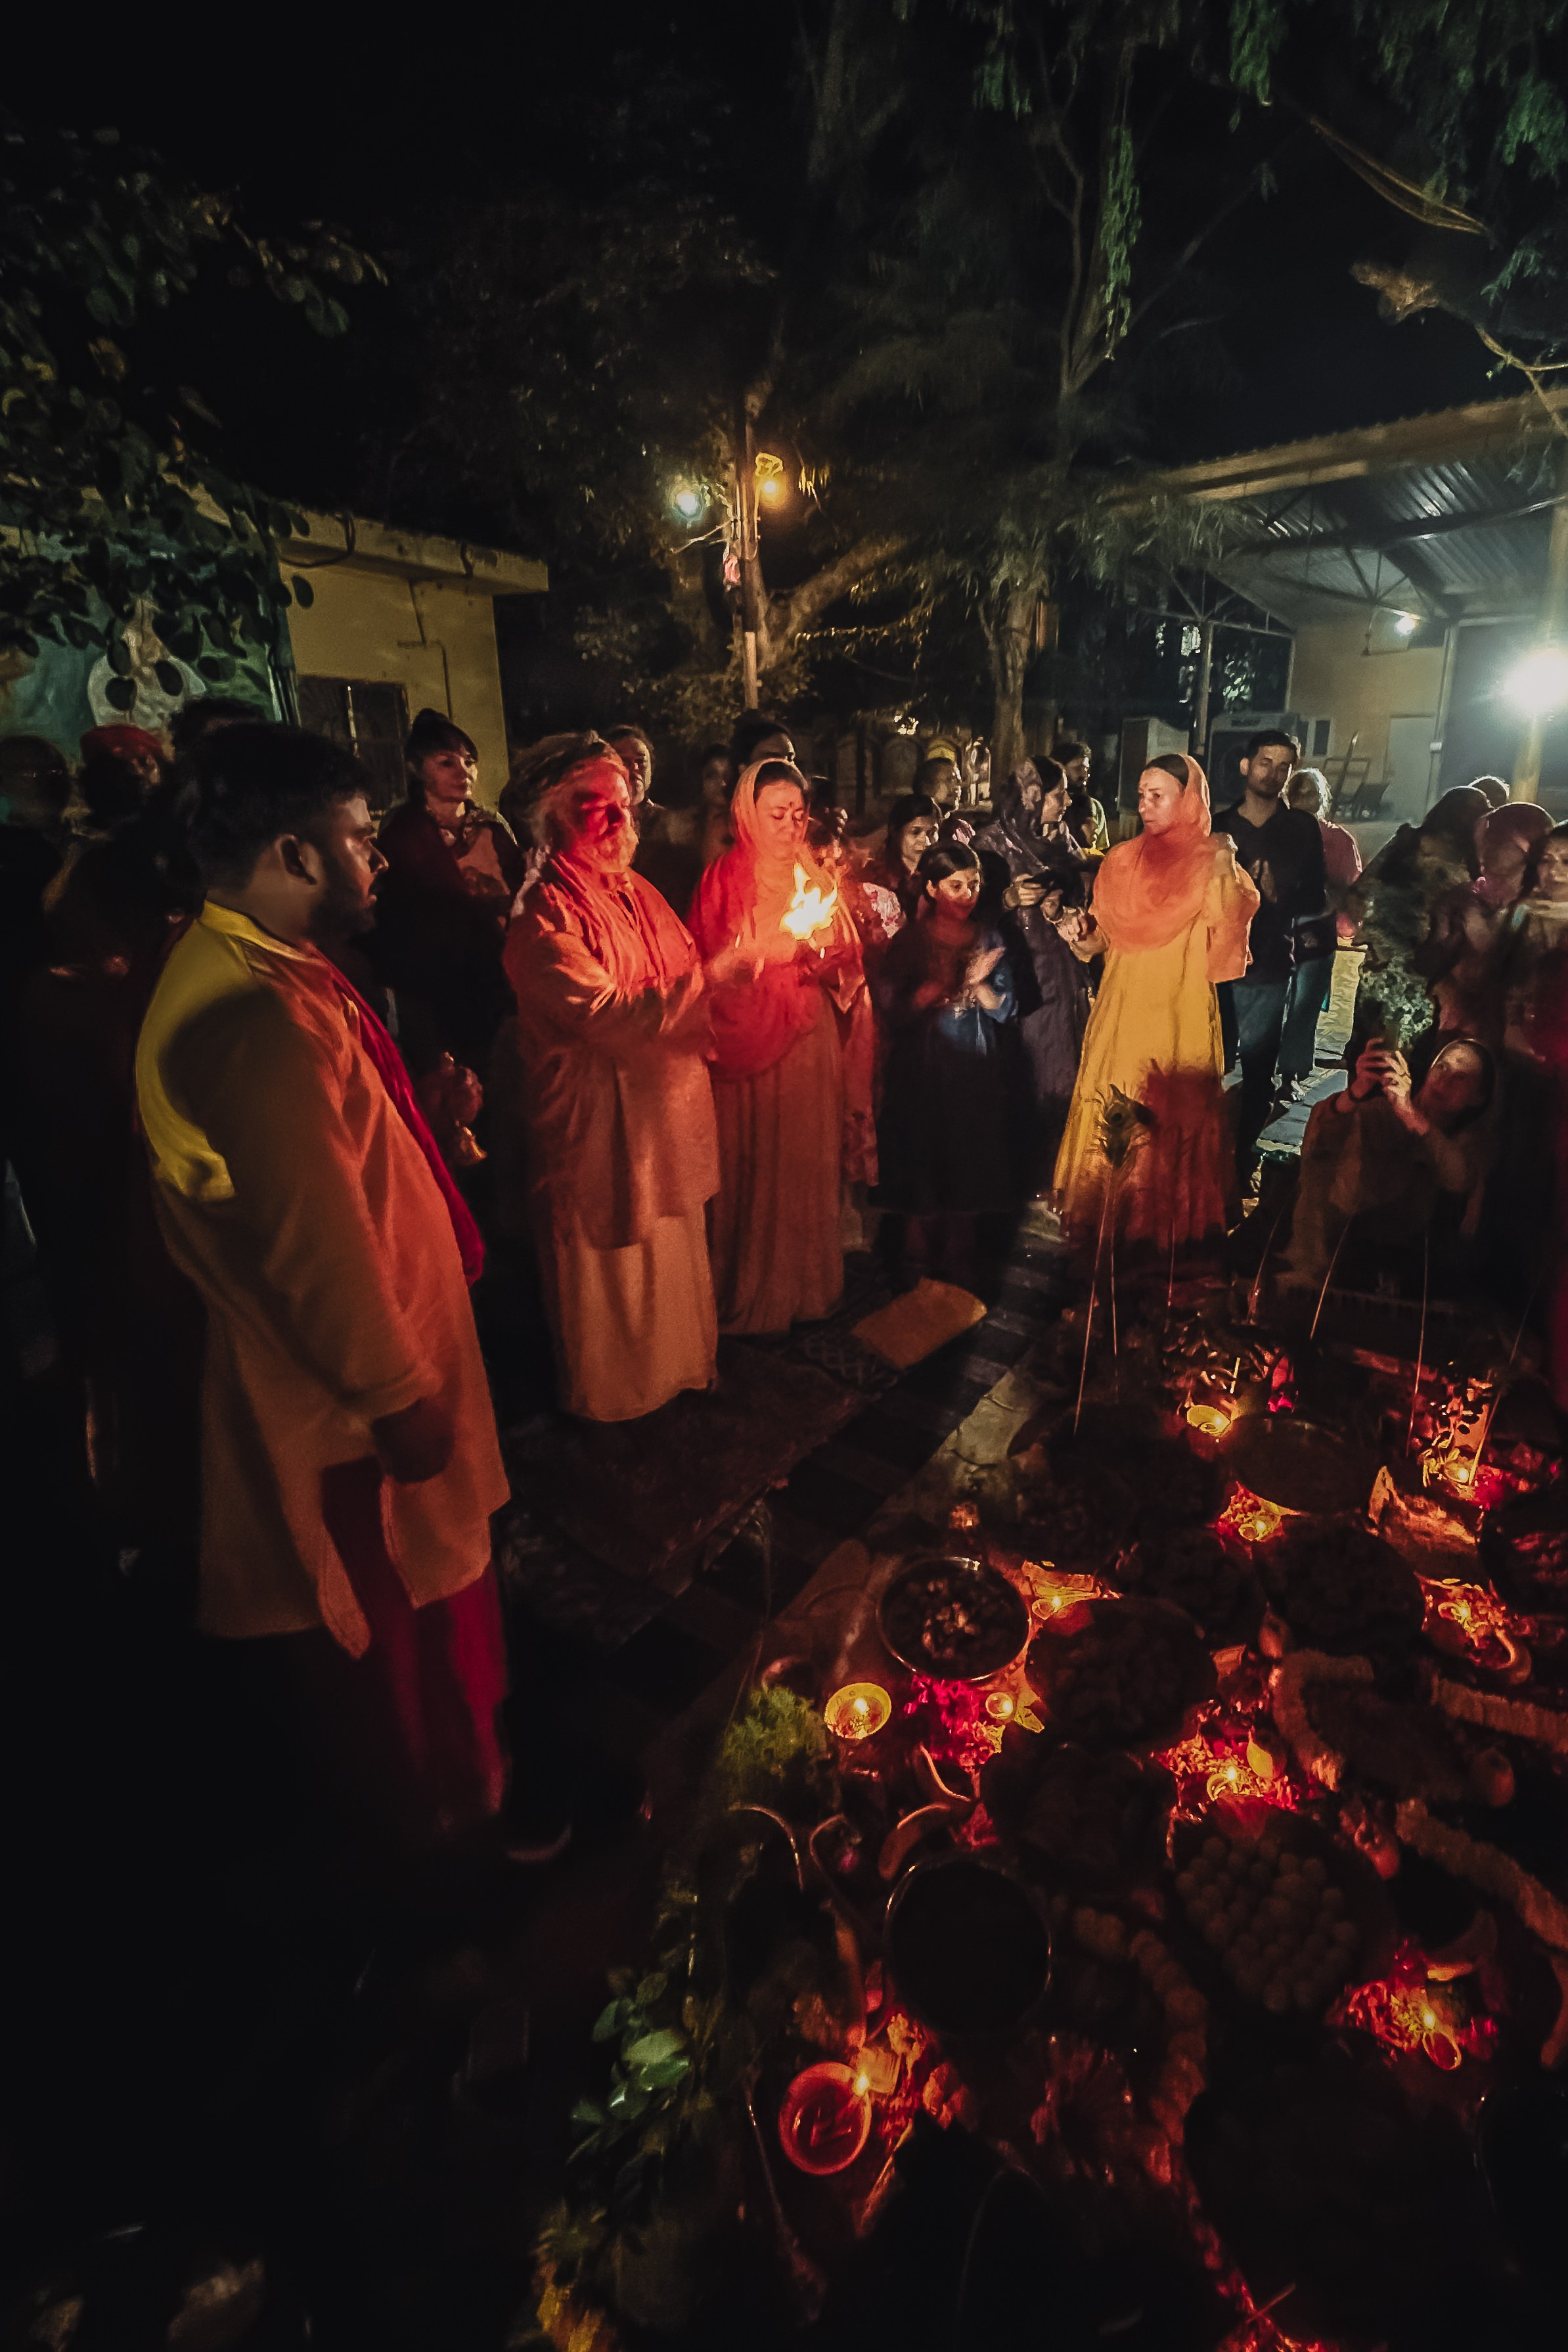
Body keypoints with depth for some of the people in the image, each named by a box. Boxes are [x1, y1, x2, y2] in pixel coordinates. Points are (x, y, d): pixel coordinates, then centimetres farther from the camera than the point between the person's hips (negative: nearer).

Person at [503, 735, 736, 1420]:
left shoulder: (638, 893, 10)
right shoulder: (545, 917, -17)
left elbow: (685, 989, 18)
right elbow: (606, 1016, -26)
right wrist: (708, 976, -27)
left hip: (668, 1108, 8)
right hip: (601, 1122, -7)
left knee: (675, 1247, 20)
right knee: (609, 1260, 9)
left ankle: (677, 1362, 42)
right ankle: (610, 1390, 31)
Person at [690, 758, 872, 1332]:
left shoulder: (817, 876, 11)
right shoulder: (723, 881, -3)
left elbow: (847, 960, 10)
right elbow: (711, 967, -9)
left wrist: (823, 954, -11)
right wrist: (778, 950, -19)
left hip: (811, 1041, 4)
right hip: (748, 1043, -4)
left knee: (810, 1162, 9)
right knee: (753, 1169, 1)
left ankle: (809, 1283, 26)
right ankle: (752, 1294, 17)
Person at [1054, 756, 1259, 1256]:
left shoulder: (1211, 863, -2)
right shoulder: (1121, 860, 10)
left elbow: (1224, 944, -12)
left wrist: (1224, 874, -13)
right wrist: (1084, 938, -4)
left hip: (1179, 1017, -4)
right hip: (1120, 1013, 4)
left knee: (1174, 1125, 0)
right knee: (1110, 1121, 6)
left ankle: (1171, 1229, 17)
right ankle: (1108, 1221, 21)